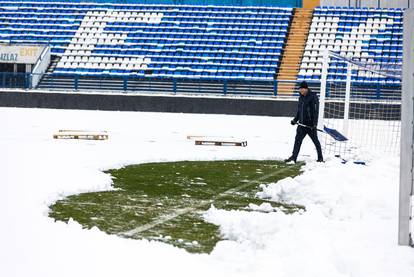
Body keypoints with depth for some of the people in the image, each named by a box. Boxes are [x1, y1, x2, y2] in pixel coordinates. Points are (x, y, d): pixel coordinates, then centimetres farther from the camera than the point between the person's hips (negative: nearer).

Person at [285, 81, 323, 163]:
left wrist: (315, 123, -22)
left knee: (315, 140, 4)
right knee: (298, 140, 1)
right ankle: (294, 157, 2)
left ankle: (320, 157, 15)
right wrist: (295, 120, 12)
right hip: (302, 123, 7)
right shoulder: (301, 97, 11)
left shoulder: (313, 97, -12)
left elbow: (315, 111, -16)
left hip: (310, 124, -7)